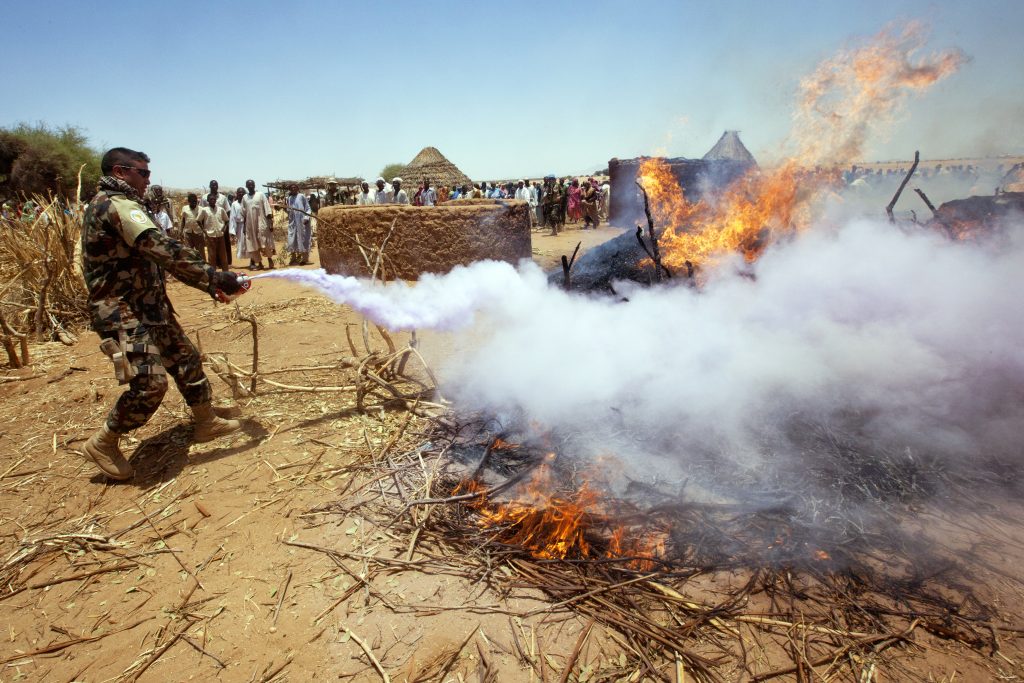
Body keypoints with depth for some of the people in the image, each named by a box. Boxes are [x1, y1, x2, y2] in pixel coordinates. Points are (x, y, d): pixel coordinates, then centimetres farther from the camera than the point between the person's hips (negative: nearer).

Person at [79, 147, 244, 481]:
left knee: (186, 360, 14)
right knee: (150, 382, -15)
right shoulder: (117, 206, -16)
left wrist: (207, 284, 10)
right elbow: (166, 250, -30)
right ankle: (103, 443, 6)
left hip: (149, 308, 11)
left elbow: (158, 258, 17)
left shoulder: (119, 206, 18)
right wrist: (215, 276, -31)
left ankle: (206, 422, 28)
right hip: (123, 314, -11)